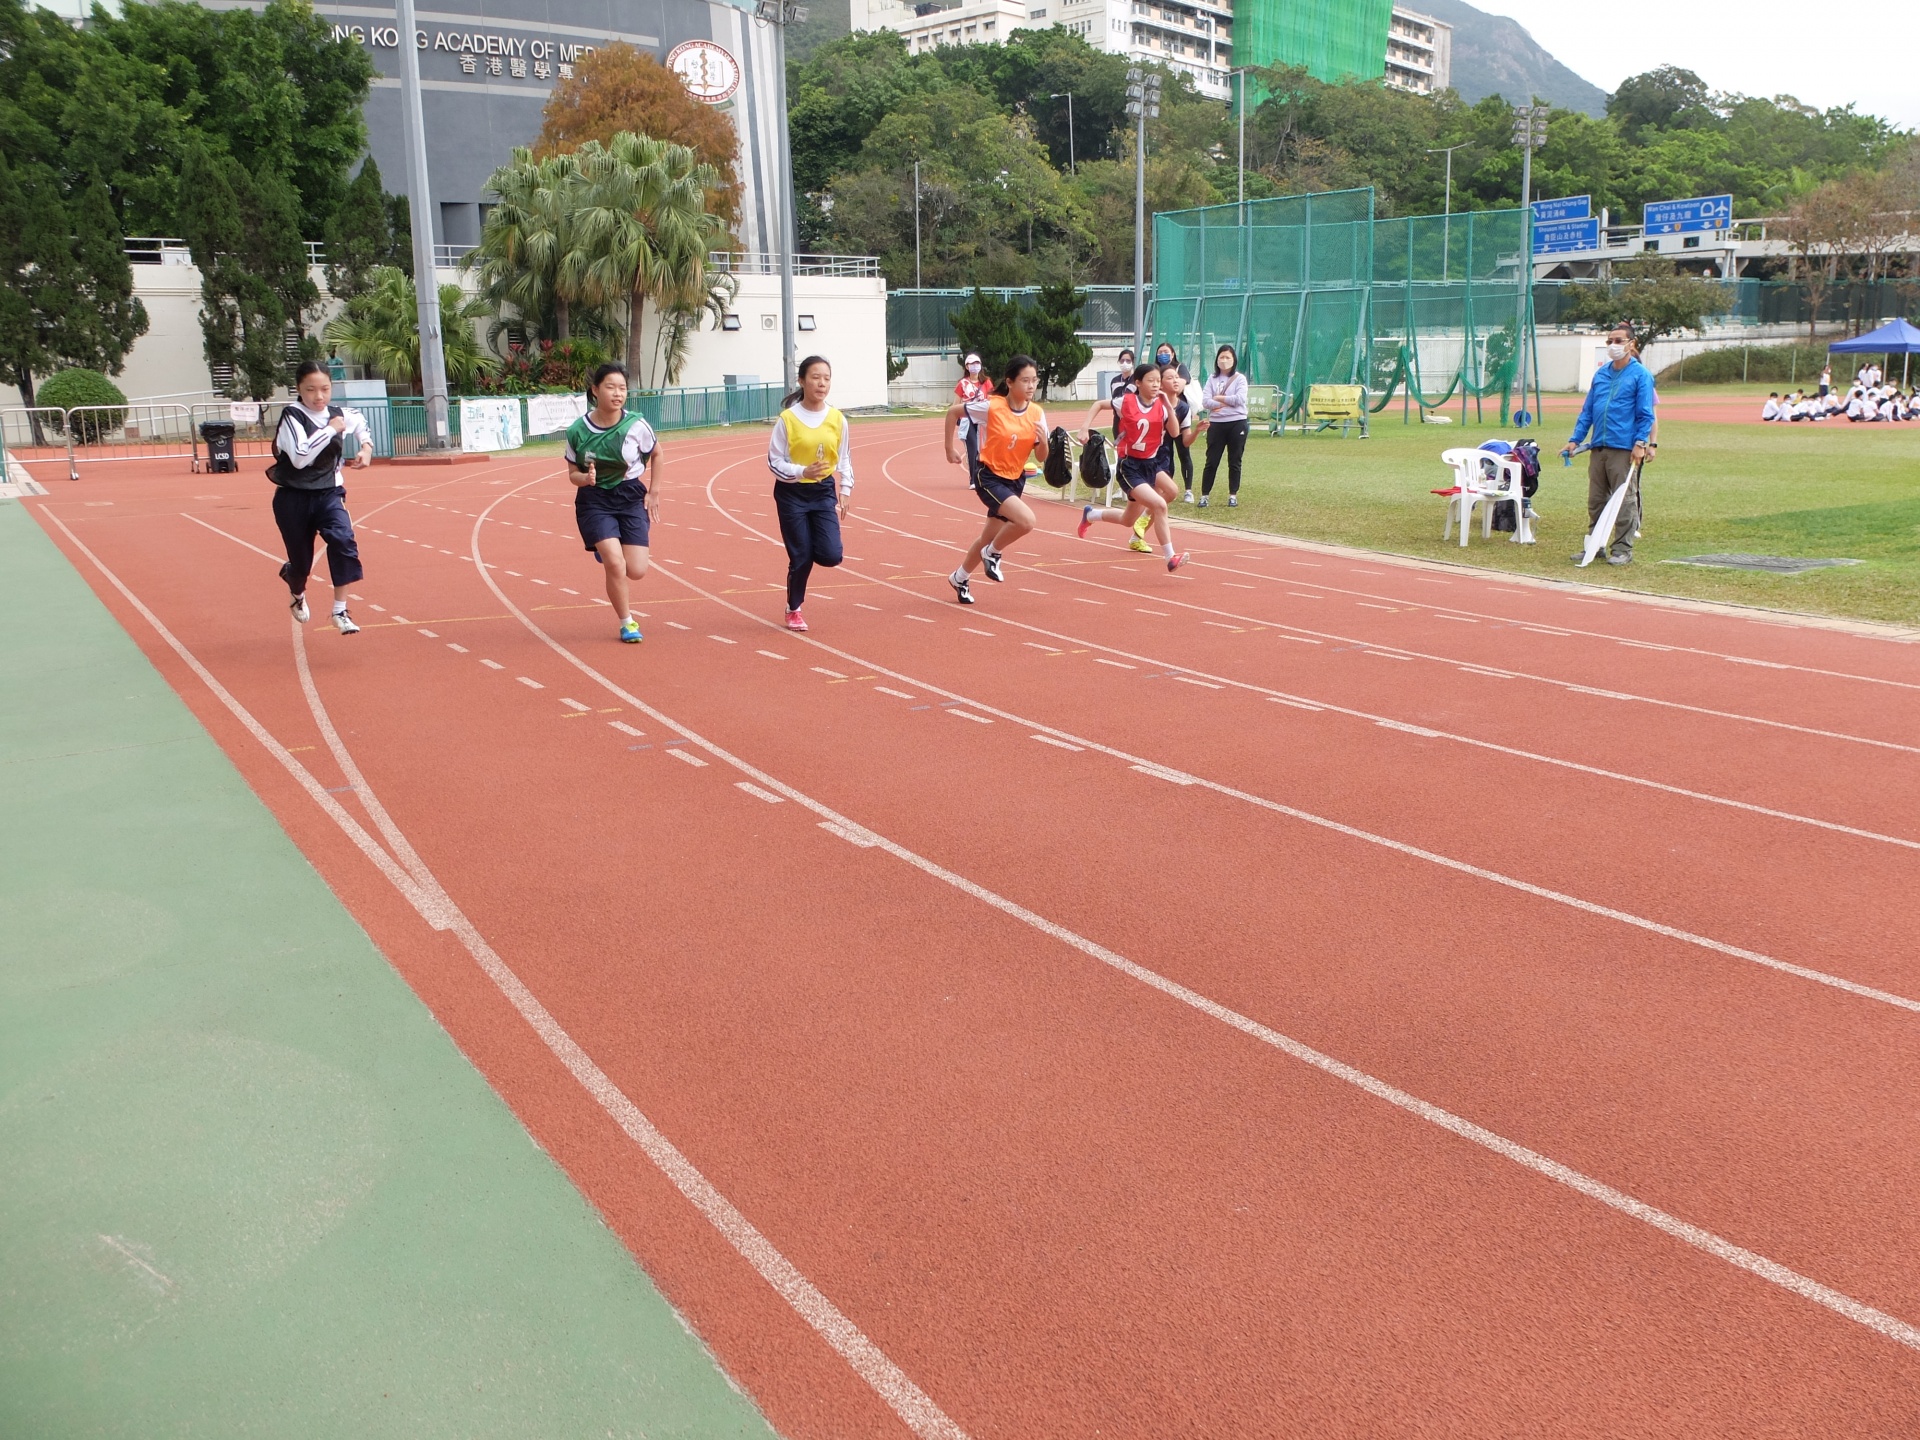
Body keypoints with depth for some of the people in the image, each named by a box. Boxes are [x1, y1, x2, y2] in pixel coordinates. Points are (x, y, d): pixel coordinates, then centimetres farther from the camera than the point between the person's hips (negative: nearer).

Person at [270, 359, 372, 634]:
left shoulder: (339, 414, 2)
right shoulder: (292, 416, -13)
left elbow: (360, 422, 28)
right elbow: (300, 457, -29)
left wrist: (366, 447, 12)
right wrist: (331, 429, -25)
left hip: (328, 493, 3)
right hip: (294, 498, -3)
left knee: (343, 541, -25)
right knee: (301, 560, 6)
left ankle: (340, 611, -16)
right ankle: (297, 593, 46)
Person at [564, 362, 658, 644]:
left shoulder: (636, 425, -12)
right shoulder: (578, 430, -11)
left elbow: (656, 453, 8)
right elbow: (572, 474, 1)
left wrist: (654, 492, 6)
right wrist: (585, 478, -21)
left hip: (631, 497, 1)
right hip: (595, 500, -1)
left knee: (636, 572, -5)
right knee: (615, 563, -17)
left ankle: (606, 553, 32)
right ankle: (627, 622, 6)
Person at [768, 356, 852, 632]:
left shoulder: (837, 419, -1)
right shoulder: (788, 418, -11)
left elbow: (844, 459, 9)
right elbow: (774, 461, -9)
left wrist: (846, 491, 2)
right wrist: (803, 472, -24)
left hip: (824, 492, 3)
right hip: (792, 494, -3)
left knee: (831, 555, -12)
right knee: (801, 557, 0)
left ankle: (811, 547, 25)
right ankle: (794, 610, 24)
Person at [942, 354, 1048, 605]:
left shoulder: (1037, 414, -4)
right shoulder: (991, 406, -17)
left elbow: (1041, 458, 1)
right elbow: (953, 412, -5)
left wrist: (1043, 440, -20)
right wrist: (950, 449, -1)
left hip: (1015, 480, 6)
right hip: (989, 477, -6)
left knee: (988, 537, 16)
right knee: (1027, 521, -27)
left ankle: (960, 578, 41)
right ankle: (993, 552, 1)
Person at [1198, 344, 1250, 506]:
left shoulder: (1239, 378, 1)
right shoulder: (1212, 378, 7)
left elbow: (1240, 399, -15)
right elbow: (1205, 401, -5)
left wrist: (1218, 398, -7)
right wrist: (1228, 403, -13)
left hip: (1237, 423, -2)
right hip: (1216, 424, 2)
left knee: (1234, 461, 5)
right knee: (1211, 461, 2)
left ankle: (1233, 495, 13)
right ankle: (1204, 495, 7)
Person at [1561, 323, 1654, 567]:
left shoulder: (1640, 375, -1)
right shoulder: (1600, 374, 15)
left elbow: (1645, 414, -4)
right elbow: (1587, 410, 17)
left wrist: (1640, 443, -14)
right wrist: (1575, 440, 10)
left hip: (1623, 449, -6)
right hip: (1597, 447, 6)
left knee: (1624, 500, -2)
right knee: (1595, 500, 9)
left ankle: (1623, 549, 3)